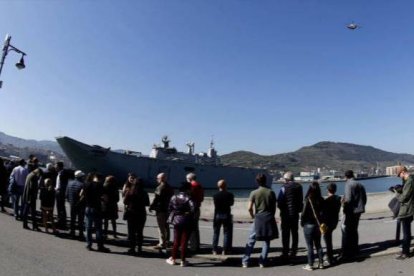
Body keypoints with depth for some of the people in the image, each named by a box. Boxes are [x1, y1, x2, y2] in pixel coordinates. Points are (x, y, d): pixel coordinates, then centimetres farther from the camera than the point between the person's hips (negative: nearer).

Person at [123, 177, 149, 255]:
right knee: (140, 231, 12)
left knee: (131, 231, 8)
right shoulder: (144, 193, -7)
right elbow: (147, 203, 1)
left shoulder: (129, 192, -9)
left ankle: (132, 248, 8)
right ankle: (139, 248, 17)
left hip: (131, 213, -1)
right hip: (141, 214, 1)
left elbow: (125, 202, -2)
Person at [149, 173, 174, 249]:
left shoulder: (160, 187, -15)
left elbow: (156, 199, -18)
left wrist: (151, 206, -9)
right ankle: (166, 241, 26)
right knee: (166, 226, 17)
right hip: (167, 209, 9)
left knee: (161, 227, -3)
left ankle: (162, 243, 0)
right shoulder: (169, 187, 12)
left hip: (161, 209, -9)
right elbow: (172, 198, 16)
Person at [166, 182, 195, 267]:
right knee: (184, 241, 5)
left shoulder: (174, 197, 2)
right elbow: (193, 208, -27)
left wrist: (171, 217, 12)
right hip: (187, 222, -4)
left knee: (176, 241, 16)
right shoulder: (189, 199, -14)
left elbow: (170, 208, 4)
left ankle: (173, 259, 22)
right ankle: (183, 261, 11)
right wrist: (189, 214, -10)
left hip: (176, 221, 4)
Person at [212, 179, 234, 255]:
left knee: (216, 233, 12)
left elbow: (215, 204, 5)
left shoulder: (215, 195, -5)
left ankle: (215, 250, 12)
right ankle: (225, 250, 8)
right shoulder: (229, 195, -10)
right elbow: (231, 203, 5)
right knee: (226, 233, 8)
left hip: (217, 215, 2)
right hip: (226, 215, -2)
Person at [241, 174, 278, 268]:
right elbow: (274, 207, 3)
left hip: (259, 218, -1)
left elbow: (249, 208, -8)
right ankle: (262, 262, 14)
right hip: (269, 218, 2)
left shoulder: (254, 193, -6)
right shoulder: (271, 192, 0)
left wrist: (252, 216, 9)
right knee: (267, 241, 12)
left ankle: (245, 262, 7)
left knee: (251, 241, 7)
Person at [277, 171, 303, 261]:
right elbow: (301, 200, 6)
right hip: (296, 213, 5)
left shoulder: (284, 187, -14)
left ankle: (285, 254, 4)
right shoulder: (299, 187, 2)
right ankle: (293, 253, 22)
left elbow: (280, 201, -14)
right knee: (295, 233, 15)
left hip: (286, 214, -5)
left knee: (285, 234, 2)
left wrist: (281, 208, 4)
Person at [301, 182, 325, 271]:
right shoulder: (321, 200, -4)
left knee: (310, 246, 5)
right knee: (318, 244, 18)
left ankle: (310, 265, 12)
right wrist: (321, 222, 14)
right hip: (318, 225, 5)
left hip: (309, 225, -5)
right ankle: (321, 263, 24)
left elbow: (304, 213, -14)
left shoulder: (308, 200, -18)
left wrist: (302, 222, 1)